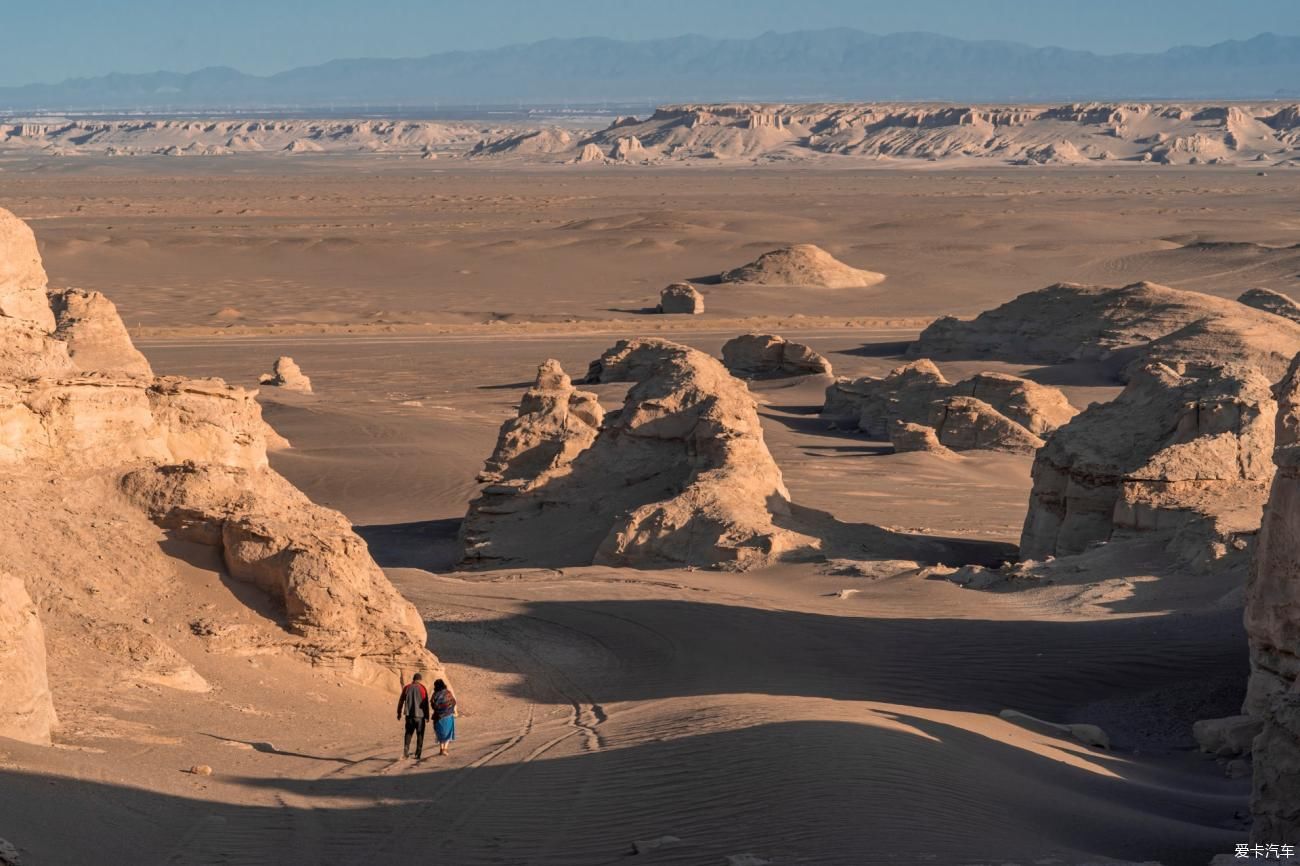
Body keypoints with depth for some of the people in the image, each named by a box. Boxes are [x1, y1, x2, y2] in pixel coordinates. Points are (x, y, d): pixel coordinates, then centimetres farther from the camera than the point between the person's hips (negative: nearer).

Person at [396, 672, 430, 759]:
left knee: (409, 732, 16)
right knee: (420, 735, 9)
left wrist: (399, 713, 14)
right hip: (420, 715, -2)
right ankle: (417, 754, 6)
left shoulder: (407, 688, 4)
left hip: (409, 714, 2)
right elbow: (426, 703, -7)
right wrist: (427, 716, -4)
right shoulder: (422, 688, -4)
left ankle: (406, 749, -5)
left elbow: (401, 701, 6)